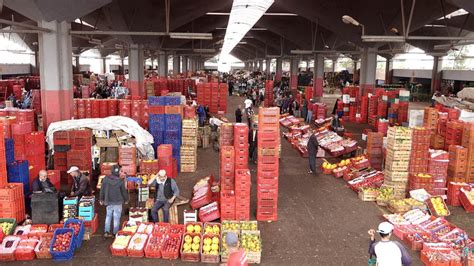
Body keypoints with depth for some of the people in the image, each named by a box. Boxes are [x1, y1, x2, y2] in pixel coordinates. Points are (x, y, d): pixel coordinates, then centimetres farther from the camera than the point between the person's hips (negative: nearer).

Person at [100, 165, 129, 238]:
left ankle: (106, 231, 13)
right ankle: (115, 233, 12)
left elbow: (102, 190, 1)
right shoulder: (120, 181, -15)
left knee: (108, 216, 18)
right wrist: (126, 199, 12)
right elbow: (124, 191, -5)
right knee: (116, 218, 7)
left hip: (108, 202, 3)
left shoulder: (106, 179, -7)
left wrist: (101, 199, 14)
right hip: (117, 202, -3)